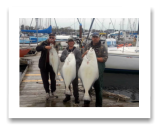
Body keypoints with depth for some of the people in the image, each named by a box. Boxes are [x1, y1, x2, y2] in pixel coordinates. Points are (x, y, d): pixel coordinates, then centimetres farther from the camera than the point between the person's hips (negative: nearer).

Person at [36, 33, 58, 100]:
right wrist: (45, 47, -38)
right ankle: (47, 92, 21)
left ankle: (52, 91, 28)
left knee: (53, 78, 9)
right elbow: (37, 48, -22)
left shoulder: (56, 46, 4)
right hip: (44, 64, -1)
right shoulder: (44, 43, -6)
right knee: (45, 79, 4)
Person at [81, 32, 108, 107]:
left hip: (98, 70, -4)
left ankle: (98, 104, 16)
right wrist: (85, 53, -10)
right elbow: (82, 57, 13)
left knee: (98, 87, 1)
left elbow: (105, 58, -7)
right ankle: (86, 103, 26)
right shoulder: (87, 46, 11)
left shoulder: (102, 47, -1)